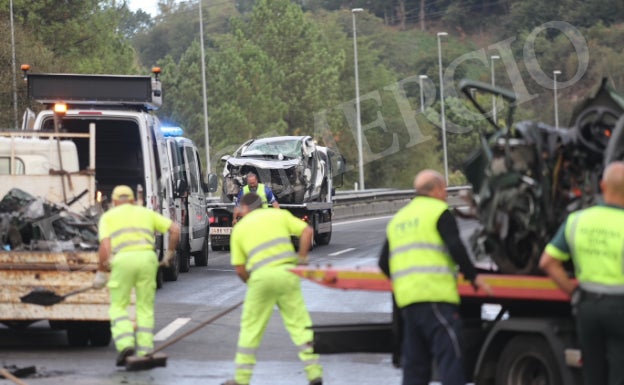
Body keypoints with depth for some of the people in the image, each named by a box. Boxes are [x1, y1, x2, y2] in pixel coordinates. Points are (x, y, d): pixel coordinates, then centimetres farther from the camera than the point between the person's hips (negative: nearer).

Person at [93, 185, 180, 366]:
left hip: (123, 260, -2)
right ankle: (145, 351, 6)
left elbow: (105, 246, 2)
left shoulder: (108, 217, 18)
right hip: (147, 258, 2)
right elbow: (175, 229, 19)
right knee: (145, 308, 12)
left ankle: (125, 344, -9)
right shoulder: (146, 213, 26)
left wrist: (101, 272, 9)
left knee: (118, 307, 11)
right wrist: (169, 254, 30)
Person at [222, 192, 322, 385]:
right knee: (300, 323, 5)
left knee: (250, 328, 10)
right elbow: (307, 231, 4)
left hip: (262, 276, -1)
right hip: (287, 272, 1)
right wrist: (302, 258, 12)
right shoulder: (279, 215, 15)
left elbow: (239, 269, 9)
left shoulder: (239, 228, 13)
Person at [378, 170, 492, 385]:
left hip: (406, 300, 7)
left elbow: (384, 264, 21)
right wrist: (474, 277, -3)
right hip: (436, 295, -7)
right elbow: (455, 248, -11)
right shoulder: (439, 211, 0)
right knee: (450, 358, -11)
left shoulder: (398, 219, 23)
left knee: (414, 364, 10)